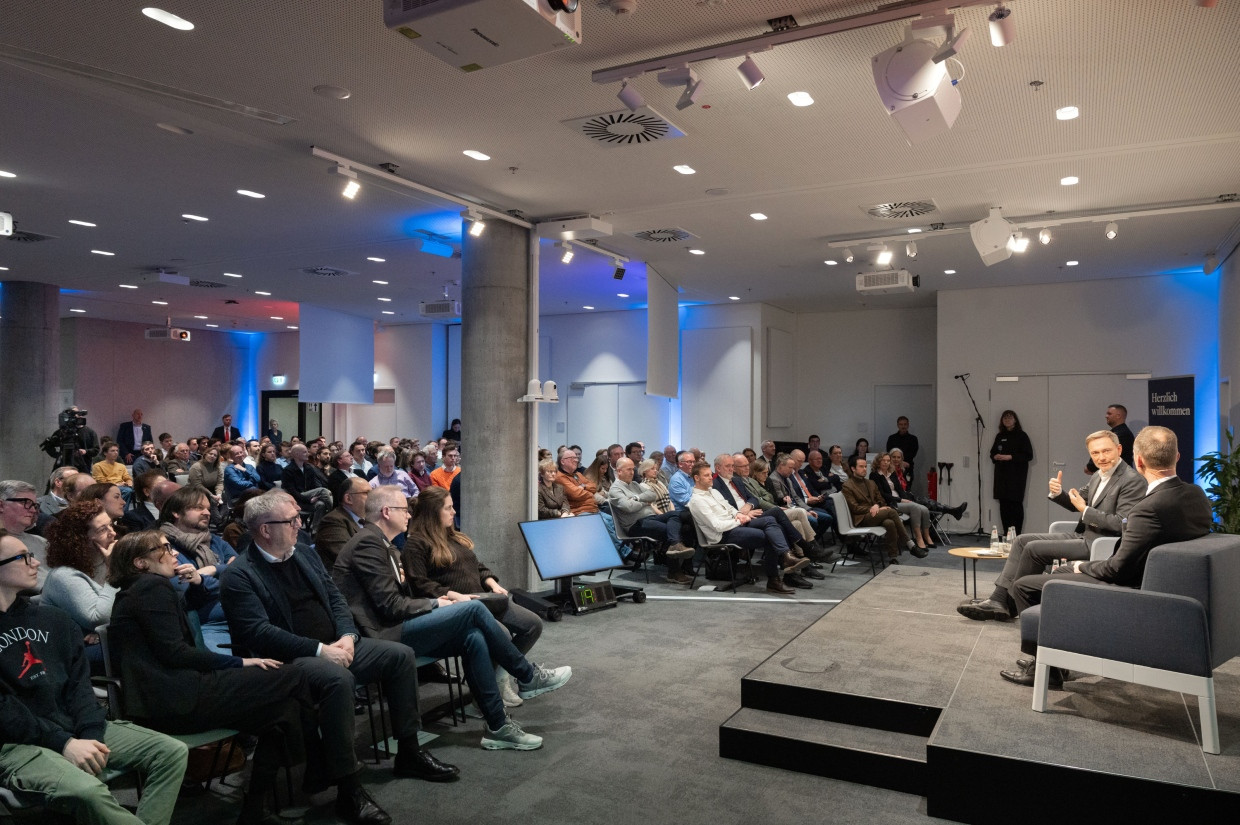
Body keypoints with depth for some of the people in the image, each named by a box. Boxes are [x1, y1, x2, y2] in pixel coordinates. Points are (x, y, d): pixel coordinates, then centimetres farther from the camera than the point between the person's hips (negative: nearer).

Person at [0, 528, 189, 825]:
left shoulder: (52, 617, 14)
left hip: (73, 725, 7)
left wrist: (90, 734, -9)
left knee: (172, 752, -8)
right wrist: (64, 743, -19)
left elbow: (79, 682, 8)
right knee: (89, 793, -35)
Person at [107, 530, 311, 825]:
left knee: (283, 708, 1)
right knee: (290, 677, -11)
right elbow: (174, 652, -16)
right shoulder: (154, 587, -6)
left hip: (161, 699, 10)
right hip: (176, 700, -10)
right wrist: (239, 663, -11)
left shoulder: (135, 592, 26)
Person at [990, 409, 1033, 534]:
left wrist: (1010, 457, -16)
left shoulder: (1021, 436, -2)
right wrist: (995, 456, -1)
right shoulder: (999, 436, 14)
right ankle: (1006, 534, 10)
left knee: (1016, 504, -7)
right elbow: (992, 452, 22)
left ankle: (1016, 535, -2)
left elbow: (1028, 455, -8)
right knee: (1003, 504, 4)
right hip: (1001, 475, 5)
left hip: (1016, 475, -5)